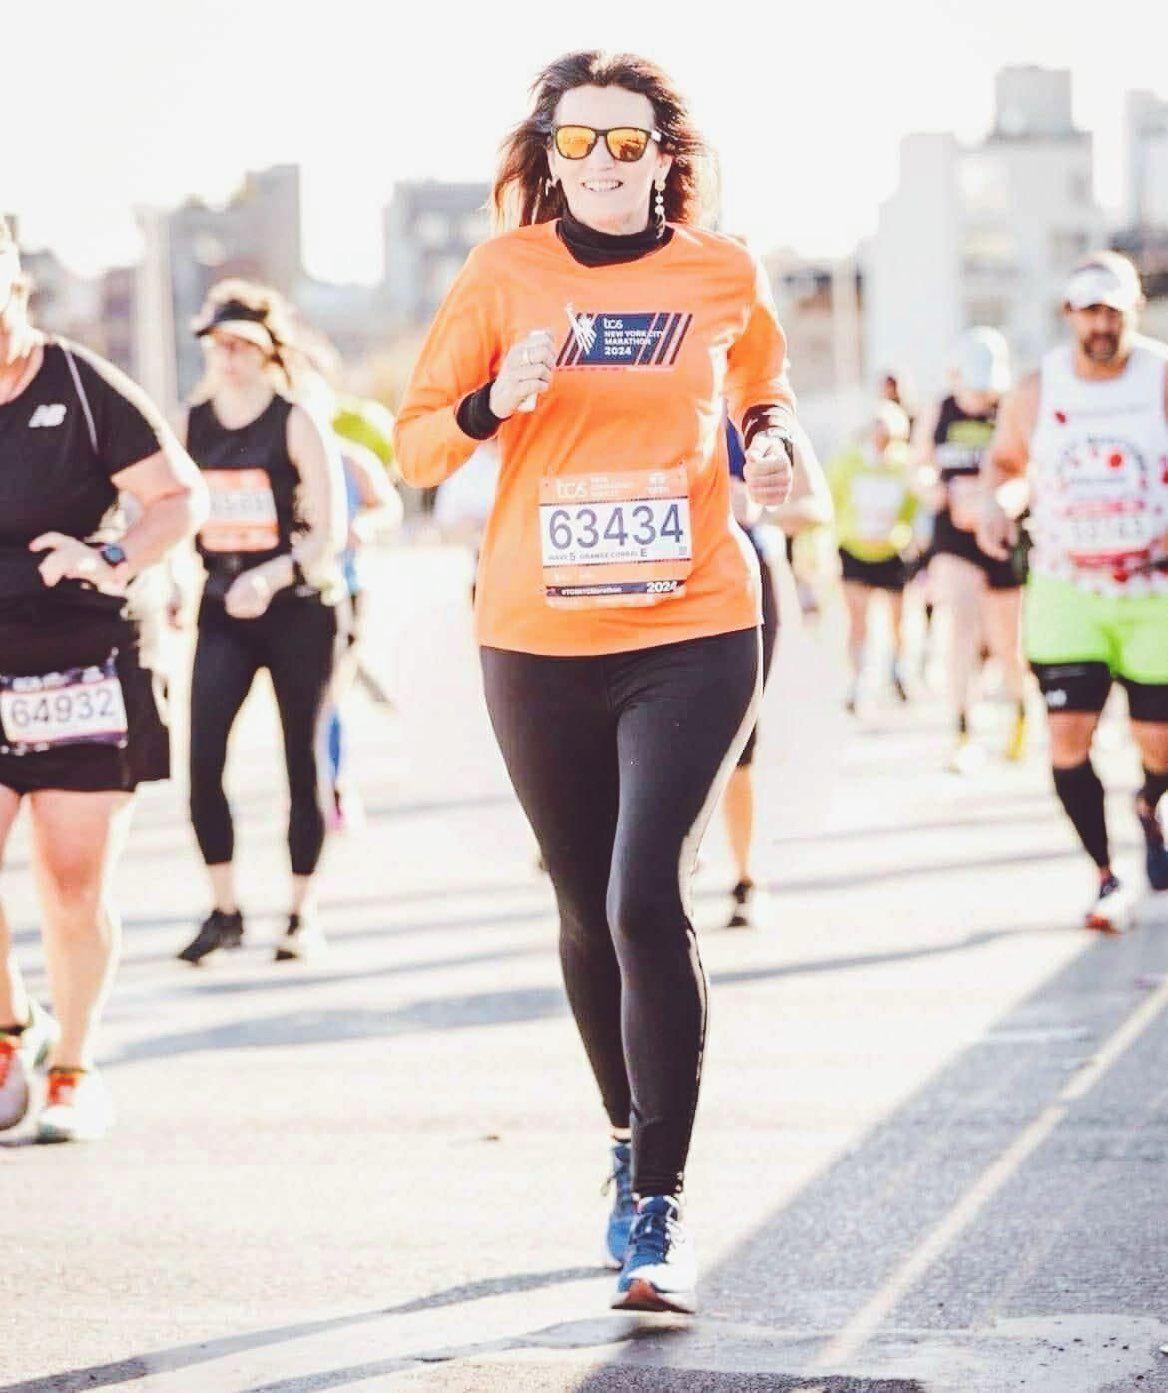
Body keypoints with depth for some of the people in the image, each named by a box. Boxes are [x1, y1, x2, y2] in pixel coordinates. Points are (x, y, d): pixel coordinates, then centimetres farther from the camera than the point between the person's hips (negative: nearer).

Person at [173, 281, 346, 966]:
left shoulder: (297, 425, -6)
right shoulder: (192, 426, 6)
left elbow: (330, 532, -10)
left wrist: (272, 576, -24)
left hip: (298, 608, -3)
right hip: (224, 611, 3)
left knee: (303, 759, 3)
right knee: (202, 755, -10)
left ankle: (305, 911, 14)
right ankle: (224, 908, 0)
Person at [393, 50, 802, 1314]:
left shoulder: (723, 277, 2)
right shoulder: (505, 275, 0)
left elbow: (764, 392, 23)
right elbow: (415, 448, 1)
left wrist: (769, 443, 3)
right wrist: (494, 403, -18)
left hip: (692, 637, -2)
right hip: (539, 643, 2)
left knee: (648, 900, -15)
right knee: (587, 911, 14)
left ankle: (658, 1210, -12)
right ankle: (628, 1138, 36)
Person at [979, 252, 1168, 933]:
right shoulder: (1037, 392, 0)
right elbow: (1005, 459, 16)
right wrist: (998, 502, -5)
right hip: (1067, 590, 1)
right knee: (1068, 733, -11)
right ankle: (1108, 877, 4)